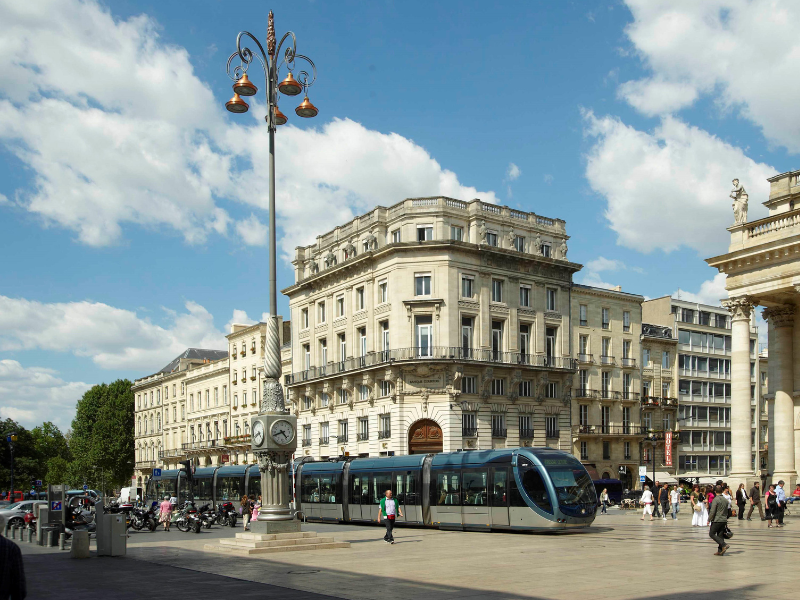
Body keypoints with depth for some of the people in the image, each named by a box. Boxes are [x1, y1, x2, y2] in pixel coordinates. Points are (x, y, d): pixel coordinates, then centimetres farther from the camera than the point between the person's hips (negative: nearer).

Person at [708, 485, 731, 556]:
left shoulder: (715, 499, -14)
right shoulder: (725, 499, 9)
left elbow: (712, 512, -17)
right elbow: (727, 511, 15)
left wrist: (709, 519, -5)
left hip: (717, 520, -7)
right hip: (724, 520, 7)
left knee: (711, 534, 3)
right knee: (720, 535, 10)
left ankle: (724, 545, -11)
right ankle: (720, 551, 8)